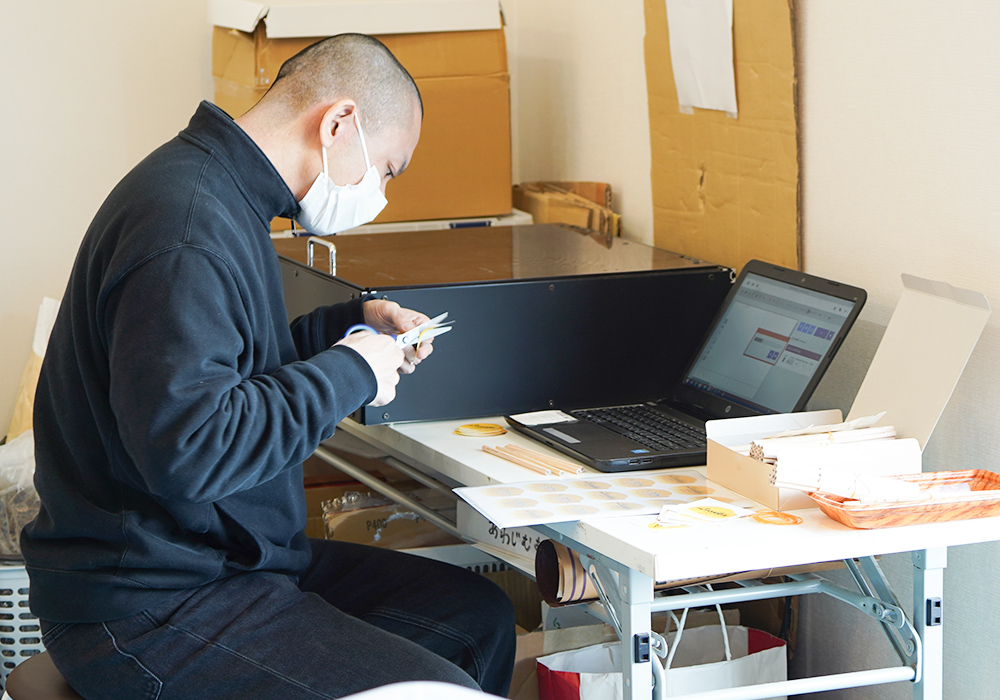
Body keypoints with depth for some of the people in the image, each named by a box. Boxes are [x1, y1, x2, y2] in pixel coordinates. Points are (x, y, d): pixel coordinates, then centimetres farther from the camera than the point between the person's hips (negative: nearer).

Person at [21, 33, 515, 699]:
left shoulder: (215, 192, 13)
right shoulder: (187, 226, -23)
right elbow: (186, 448, -32)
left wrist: (353, 322, 17)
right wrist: (350, 371, -20)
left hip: (226, 559, 11)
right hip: (147, 610, -11)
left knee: (479, 614, 13)